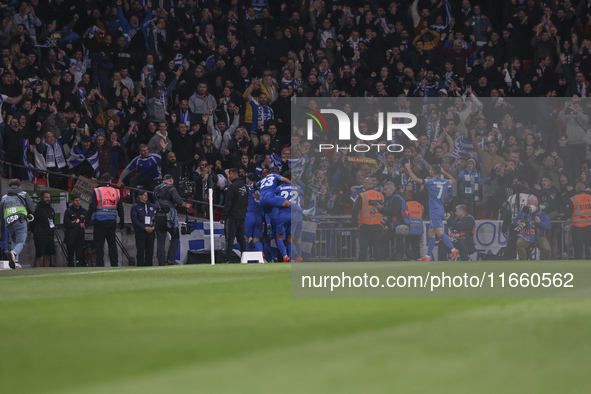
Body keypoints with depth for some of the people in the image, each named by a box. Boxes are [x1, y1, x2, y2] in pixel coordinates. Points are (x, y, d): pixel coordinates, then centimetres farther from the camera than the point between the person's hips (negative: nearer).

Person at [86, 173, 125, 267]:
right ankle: (114, 264, 6)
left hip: (100, 222, -3)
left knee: (99, 244, 0)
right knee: (112, 243, 9)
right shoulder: (116, 192, 7)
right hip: (112, 221, 3)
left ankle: (100, 265, -6)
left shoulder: (96, 191, -5)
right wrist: (122, 222, 19)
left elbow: (92, 207, -9)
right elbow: (120, 209, 12)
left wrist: (87, 220, -2)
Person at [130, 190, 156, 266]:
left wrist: (153, 227, -6)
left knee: (150, 251, 3)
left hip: (151, 231, 4)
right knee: (141, 251, -7)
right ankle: (140, 267, -5)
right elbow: (134, 220, -7)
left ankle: (148, 266, 8)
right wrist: (144, 227, -15)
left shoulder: (152, 206, 16)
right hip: (140, 232, -4)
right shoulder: (135, 207, 2)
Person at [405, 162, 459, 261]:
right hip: (441, 210, 8)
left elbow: (415, 179, -8)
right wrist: (443, 172, 35)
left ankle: (453, 250, -33)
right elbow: (453, 180, 33)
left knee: (439, 232, -19)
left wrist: (408, 168, 5)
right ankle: (428, 256, 14)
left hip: (435, 211, -8)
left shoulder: (431, 182, -9)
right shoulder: (444, 182, 10)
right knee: (431, 233, 12)